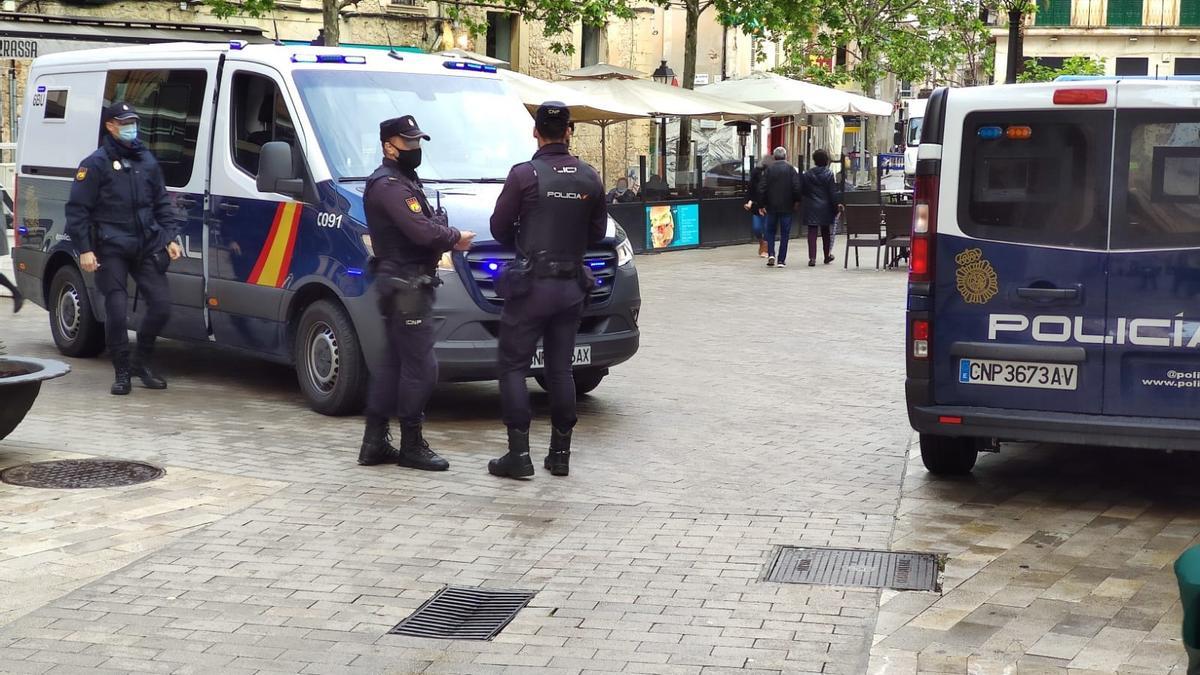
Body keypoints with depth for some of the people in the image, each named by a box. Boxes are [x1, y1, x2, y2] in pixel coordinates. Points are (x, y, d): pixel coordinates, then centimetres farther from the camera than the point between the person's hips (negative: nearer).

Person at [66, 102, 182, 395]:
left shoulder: (147, 161, 13)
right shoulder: (96, 164, -3)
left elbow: (162, 203, 19)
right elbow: (77, 209, -4)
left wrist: (171, 237, 8)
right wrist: (84, 249, -11)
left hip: (147, 247, 5)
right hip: (111, 249, -5)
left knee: (161, 305, -2)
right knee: (116, 310, -9)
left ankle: (142, 361, 19)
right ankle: (122, 371, 8)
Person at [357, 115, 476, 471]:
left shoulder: (404, 182, 20)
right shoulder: (389, 185, -14)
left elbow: (424, 226, 18)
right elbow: (421, 231, -26)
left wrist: (447, 239, -3)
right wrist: (455, 238, -8)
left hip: (402, 284, 11)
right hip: (406, 285, -11)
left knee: (393, 362, 13)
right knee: (420, 367, -6)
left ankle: (374, 442, 18)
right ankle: (411, 447, 2)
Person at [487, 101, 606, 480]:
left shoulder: (524, 175, -10)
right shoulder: (590, 178, 3)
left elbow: (499, 228, -2)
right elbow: (597, 233, 11)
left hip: (531, 283, -4)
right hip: (572, 285, 5)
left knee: (513, 367, 2)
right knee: (560, 368, 12)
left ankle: (519, 454, -3)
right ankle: (560, 453, 14)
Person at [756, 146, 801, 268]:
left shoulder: (768, 169, -2)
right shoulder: (791, 169, -5)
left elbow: (762, 189, -4)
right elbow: (797, 187, -10)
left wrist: (761, 205, 4)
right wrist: (796, 201, 6)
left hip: (771, 206, 1)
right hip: (787, 207, -1)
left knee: (770, 231, 15)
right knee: (784, 233, 5)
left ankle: (771, 254, -2)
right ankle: (781, 260, 3)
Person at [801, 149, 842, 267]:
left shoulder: (807, 174, -1)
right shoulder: (829, 174, -7)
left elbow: (803, 191, 3)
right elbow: (833, 192, -8)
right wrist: (837, 204, -2)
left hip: (811, 208, 0)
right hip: (825, 208, 0)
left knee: (812, 233, 0)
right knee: (826, 232, 15)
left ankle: (812, 258, -9)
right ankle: (827, 256, 26)